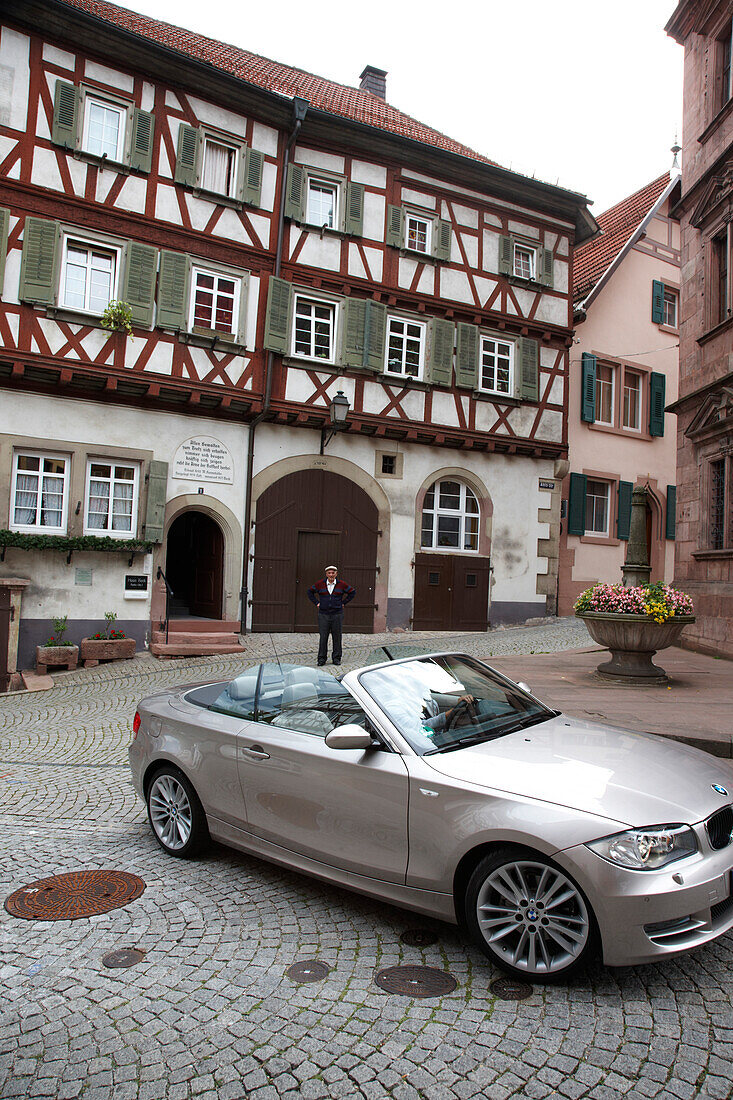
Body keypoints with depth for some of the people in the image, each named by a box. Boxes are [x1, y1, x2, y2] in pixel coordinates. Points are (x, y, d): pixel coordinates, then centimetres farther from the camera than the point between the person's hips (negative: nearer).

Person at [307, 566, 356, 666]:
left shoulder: (342, 584, 1)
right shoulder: (320, 584, 2)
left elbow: (352, 592, 13)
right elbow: (310, 592, 15)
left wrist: (344, 603, 7)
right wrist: (316, 603, 6)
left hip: (337, 614, 0)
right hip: (323, 615, 0)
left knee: (337, 637, 4)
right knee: (323, 637, 0)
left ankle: (336, 658, 14)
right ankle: (322, 659, 8)